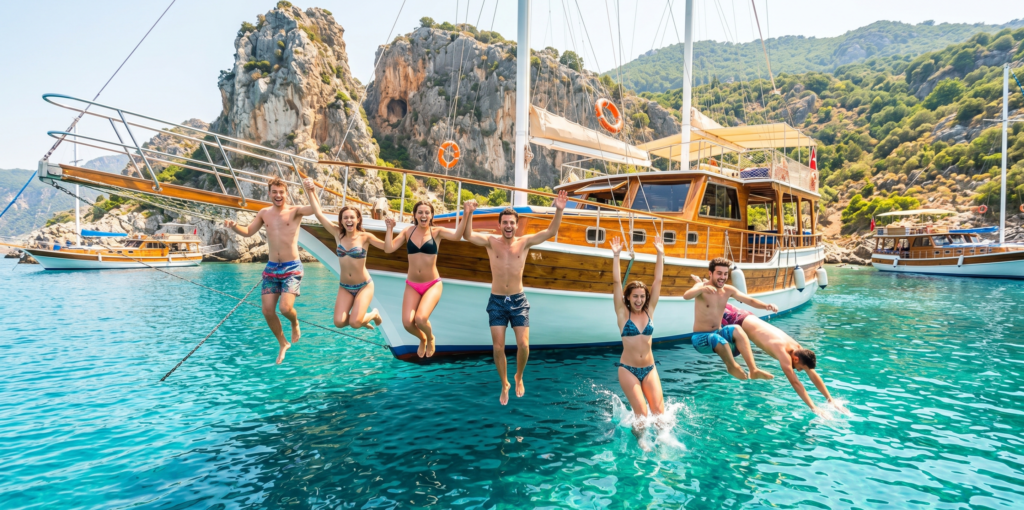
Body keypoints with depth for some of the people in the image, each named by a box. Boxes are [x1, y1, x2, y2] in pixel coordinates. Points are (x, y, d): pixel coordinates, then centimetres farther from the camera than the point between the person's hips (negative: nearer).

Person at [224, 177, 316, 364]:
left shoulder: (295, 211, -6)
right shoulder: (264, 213, 9)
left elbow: (315, 209, -25)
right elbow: (248, 232, 17)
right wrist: (234, 226, -2)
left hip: (292, 268, -5)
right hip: (271, 268, 5)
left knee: (285, 308, -18)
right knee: (267, 310, 2)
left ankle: (295, 323, 20)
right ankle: (282, 343, 24)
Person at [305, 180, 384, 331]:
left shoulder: (365, 237, -11)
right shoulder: (338, 234, -2)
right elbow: (319, 214, -2)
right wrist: (310, 192, -2)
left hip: (364, 286, -3)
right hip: (344, 287, 4)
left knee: (354, 323, -17)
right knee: (339, 322, -12)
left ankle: (374, 314, 19)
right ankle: (361, 319, 22)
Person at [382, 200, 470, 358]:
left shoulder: (437, 232, -5)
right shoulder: (408, 231, 2)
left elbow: (456, 236, -24)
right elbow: (388, 249, -5)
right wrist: (390, 228, -6)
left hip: (432, 285, -3)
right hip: (412, 285, 3)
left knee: (420, 319, -22)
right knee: (407, 323, -8)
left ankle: (430, 338, 17)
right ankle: (422, 339, 31)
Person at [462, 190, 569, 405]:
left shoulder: (524, 242, -2)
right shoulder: (491, 241, -4)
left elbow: (550, 232, -11)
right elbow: (468, 236, -19)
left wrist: (559, 211, -26)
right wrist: (468, 215, -37)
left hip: (518, 300, 0)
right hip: (497, 301, 0)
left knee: (523, 345, -5)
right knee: (498, 347, 2)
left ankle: (519, 377, 25)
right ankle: (504, 384, 26)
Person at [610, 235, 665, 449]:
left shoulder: (649, 311, 3)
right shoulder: (623, 313, -4)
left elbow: (658, 281, 0)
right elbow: (616, 283, -12)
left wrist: (660, 254, -4)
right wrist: (616, 256, -17)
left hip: (649, 368, 3)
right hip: (628, 369, -3)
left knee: (659, 411, -6)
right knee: (641, 413, -7)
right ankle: (640, 440, 22)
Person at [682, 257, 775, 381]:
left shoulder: (728, 290, 4)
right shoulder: (702, 286, -13)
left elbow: (750, 300, 0)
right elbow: (686, 296, -34)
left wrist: (766, 306, -22)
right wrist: (702, 289, -55)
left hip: (718, 333, 5)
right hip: (700, 338, -4)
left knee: (737, 330, -26)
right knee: (718, 339, -36)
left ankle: (753, 370, -29)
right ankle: (732, 366, -10)